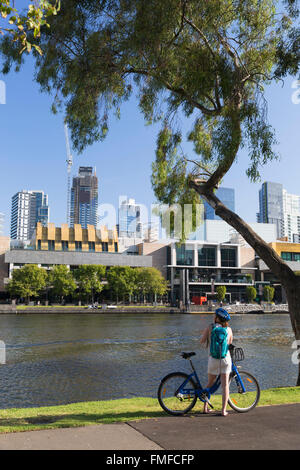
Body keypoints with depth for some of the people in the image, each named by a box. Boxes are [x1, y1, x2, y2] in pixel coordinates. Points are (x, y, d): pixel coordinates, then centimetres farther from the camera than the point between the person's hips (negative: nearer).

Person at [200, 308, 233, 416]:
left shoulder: (209, 328, -5)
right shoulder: (228, 329, 3)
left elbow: (201, 341, 1)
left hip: (213, 359, -1)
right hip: (226, 358, 1)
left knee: (210, 383, 15)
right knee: (225, 384, 5)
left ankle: (205, 407, 20)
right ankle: (224, 410, 4)